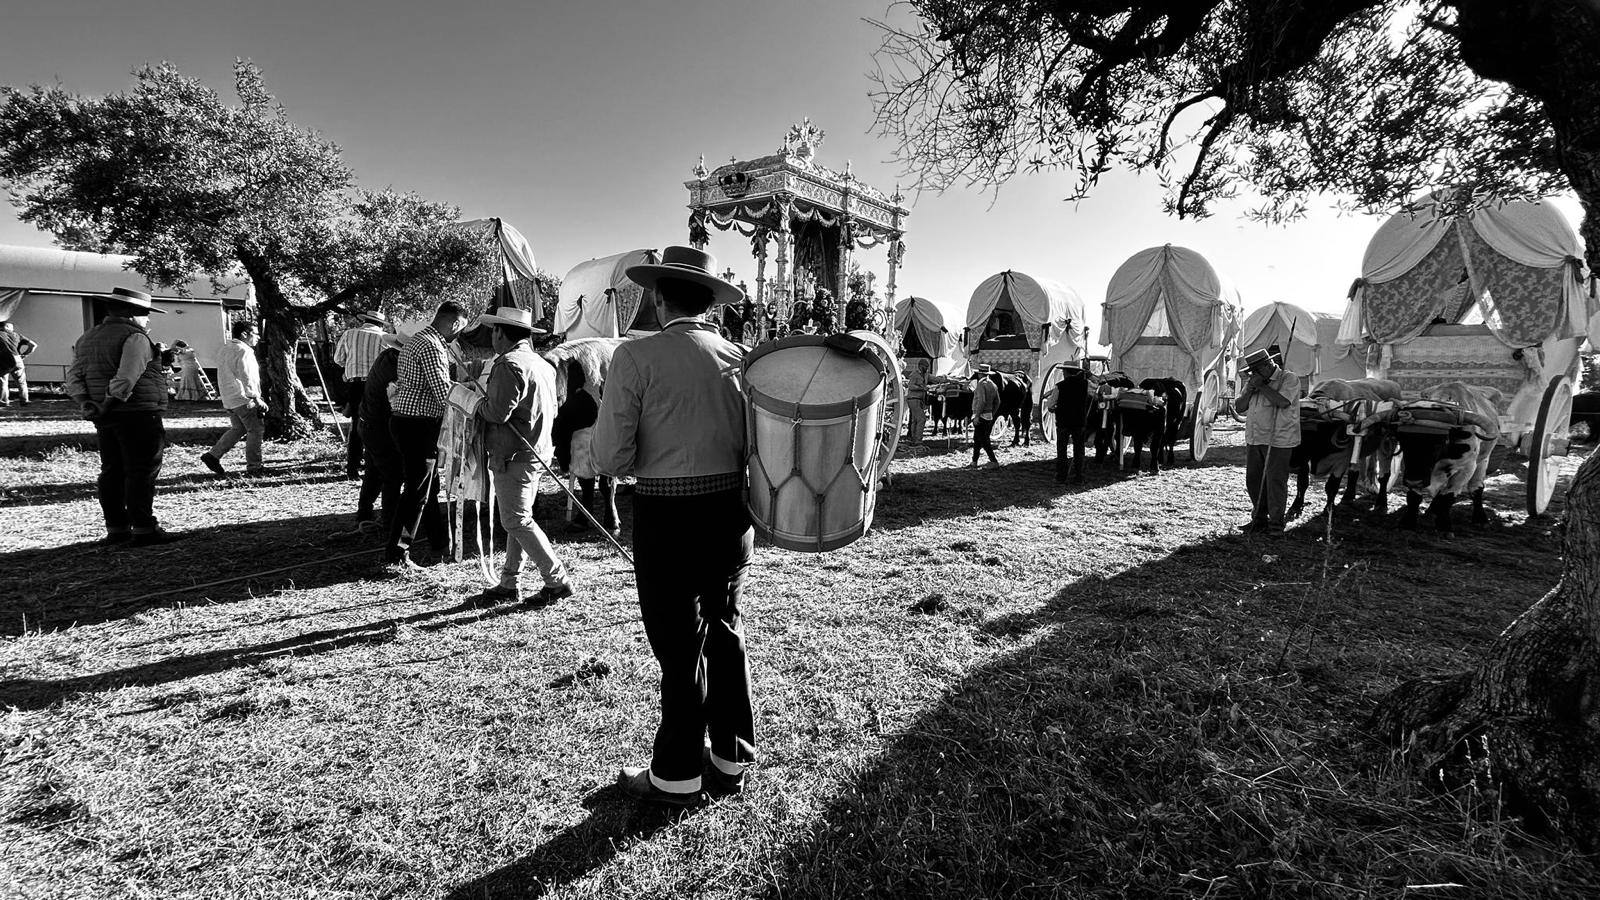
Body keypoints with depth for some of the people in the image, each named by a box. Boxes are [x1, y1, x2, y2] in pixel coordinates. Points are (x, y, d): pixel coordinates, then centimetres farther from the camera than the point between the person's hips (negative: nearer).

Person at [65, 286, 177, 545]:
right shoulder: (135, 338, -10)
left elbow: (73, 376, 10)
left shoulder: (87, 338, 18)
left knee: (112, 472, 12)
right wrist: (112, 403, -16)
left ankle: (116, 529, 17)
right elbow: (127, 377, -22)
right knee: (141, 472, -6)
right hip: (138, 415, -8)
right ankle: (144, 529, -6)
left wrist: (87, 404, 0)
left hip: (105, 418, 8)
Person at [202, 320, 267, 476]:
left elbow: (225, 376, 21)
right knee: (255, 430, 0)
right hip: (243, 399, -9)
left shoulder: (224, 349, 17)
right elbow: (246, 378, -21)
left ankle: (213, 455, 14)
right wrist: (257, 399, -19)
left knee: (238, 429, 20)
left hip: (228, 400, 9)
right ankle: (254, 466, 2)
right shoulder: (243, 351, -15)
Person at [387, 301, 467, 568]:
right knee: (417, 491, -4)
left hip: (403, 420, 11)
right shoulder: (431, 346, -17)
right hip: (418, 426, -11)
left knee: (428, 485, 19)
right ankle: (397, 553, 2)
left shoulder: (416, 340, 16)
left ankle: (438, 541, 32)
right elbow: (443, 391, -21)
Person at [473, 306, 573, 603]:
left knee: (516, 521, -3)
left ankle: (557, 580, -1)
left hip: (513, 456, -10)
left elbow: (498, 412, -21)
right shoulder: (543, 364, 14)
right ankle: (509, 583, 22)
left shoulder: (509, 364, -16)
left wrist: (476, 403, 0)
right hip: (537, 452, 10)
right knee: (519, 518, 14)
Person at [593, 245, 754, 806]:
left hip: (666, 518, -4)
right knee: (726, 633, 19)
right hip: (732, 513, 5)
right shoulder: (740, 358, 2)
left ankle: (677, 776, 25)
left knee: (681, 645, 8)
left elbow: (610, 459, -12)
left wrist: (649, 458, 6)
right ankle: (732, 761, 33)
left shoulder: (636, 357, -11)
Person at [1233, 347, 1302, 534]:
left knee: (1275, 482, -1)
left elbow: (1282, 402, -22)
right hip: (1254, 439, 7)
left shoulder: (1289, 378, -5)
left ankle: (1275, 523, 10)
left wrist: (1261, 386, -16)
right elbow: (1239, 408, 9)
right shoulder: (1253, 382, 13)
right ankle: (1259, 519, 25)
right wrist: (1250, 389, -5)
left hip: (1278, 441, -7)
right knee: (1253, 480, 12)